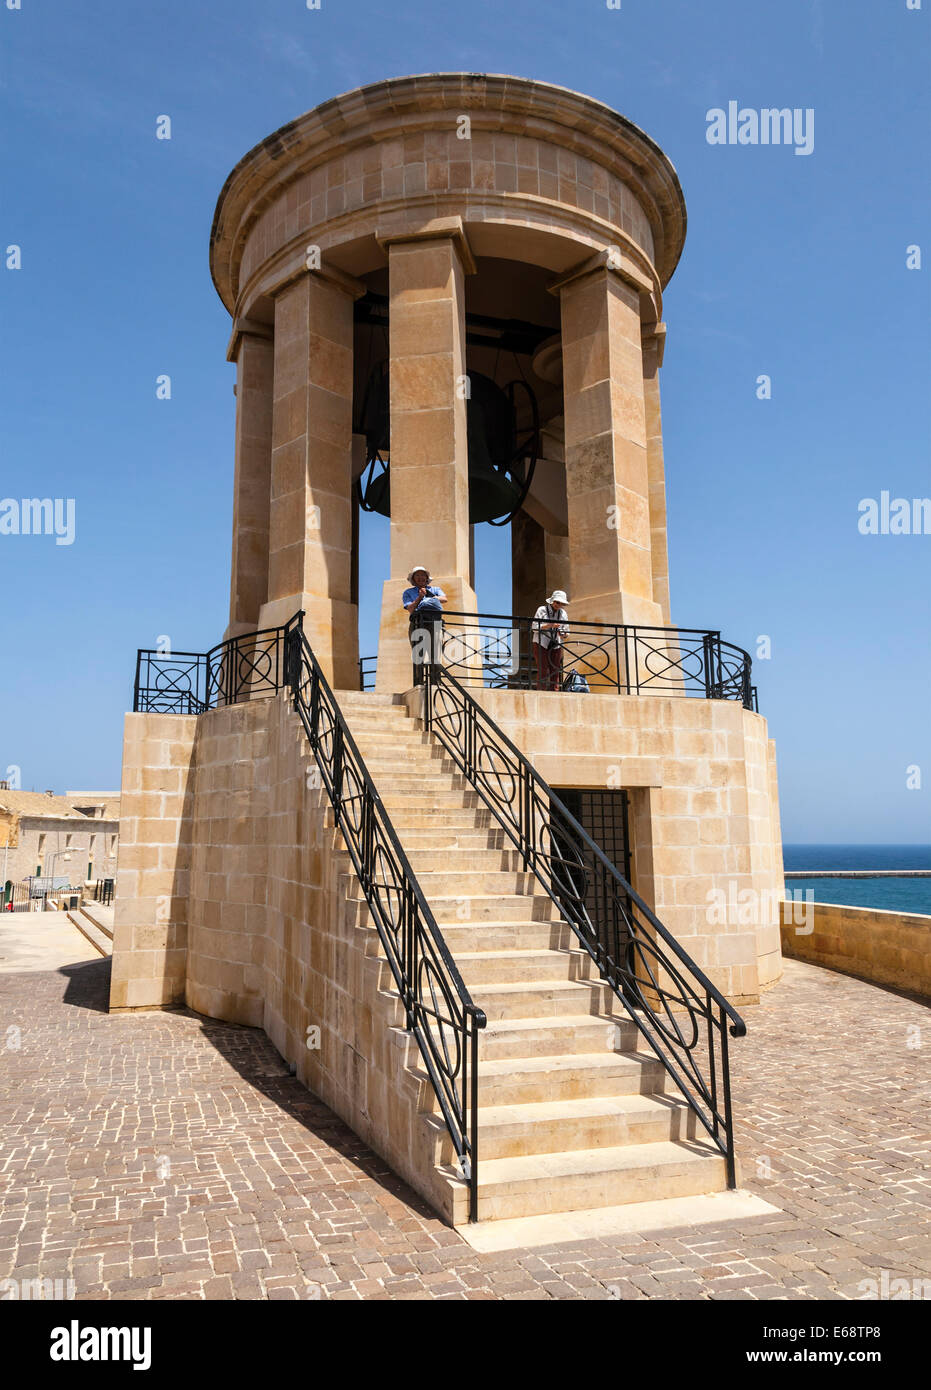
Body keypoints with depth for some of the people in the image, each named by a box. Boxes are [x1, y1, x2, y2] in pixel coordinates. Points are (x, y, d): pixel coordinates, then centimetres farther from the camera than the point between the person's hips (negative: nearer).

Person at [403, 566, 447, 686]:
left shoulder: (435, 589, 32)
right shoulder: (408, 592, 27)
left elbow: (444, 599, 10)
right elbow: (410, 609, 8)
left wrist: (431, 598, 7)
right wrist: (420, 597, -1)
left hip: (436, 622, 1)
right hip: (418, 622, -1)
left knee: (435, 656, -10)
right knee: (419, 654, -13)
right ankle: (419, 684, -18)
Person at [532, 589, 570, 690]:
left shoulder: (563, 613, 10)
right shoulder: (542, 610, -2)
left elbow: (566, 630, 15)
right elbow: (535, 628, -9)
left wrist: (564, 635, -9)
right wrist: (550, 625, -20)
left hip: (556, 646, 4)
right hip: (541, 644, -4)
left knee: (555, 672, 0)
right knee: (543, 671, -9)